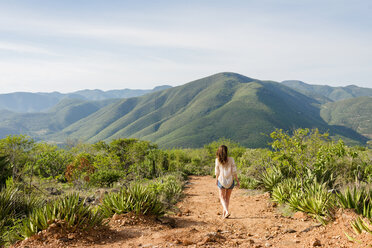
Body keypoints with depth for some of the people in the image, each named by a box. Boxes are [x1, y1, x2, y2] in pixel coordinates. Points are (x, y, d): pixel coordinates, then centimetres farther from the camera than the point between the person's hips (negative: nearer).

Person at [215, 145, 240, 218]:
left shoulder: (217, 160, -8)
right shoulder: (231, 159, -10)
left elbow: (217, 172, -1)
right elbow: (234, 172, -8)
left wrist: (217, 180, 14)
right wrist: (237, 181, 0)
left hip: (221, 181, -1)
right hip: (230, 181, 1)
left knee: (222, 197, 11)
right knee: (227, 197, 19)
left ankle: (227, 211, -10)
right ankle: (224, 213, 24)